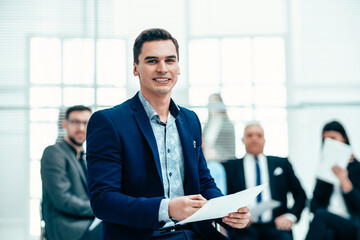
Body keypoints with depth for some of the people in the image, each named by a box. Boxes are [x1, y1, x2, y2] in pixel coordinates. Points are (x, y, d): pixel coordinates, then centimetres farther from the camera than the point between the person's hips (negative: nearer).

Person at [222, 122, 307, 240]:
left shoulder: (281, 163, 19)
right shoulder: (230, 166, 14)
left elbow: (300, 194, 16)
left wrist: (290, 216, -2)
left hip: (275, 226, 2)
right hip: (245, 229, -1)